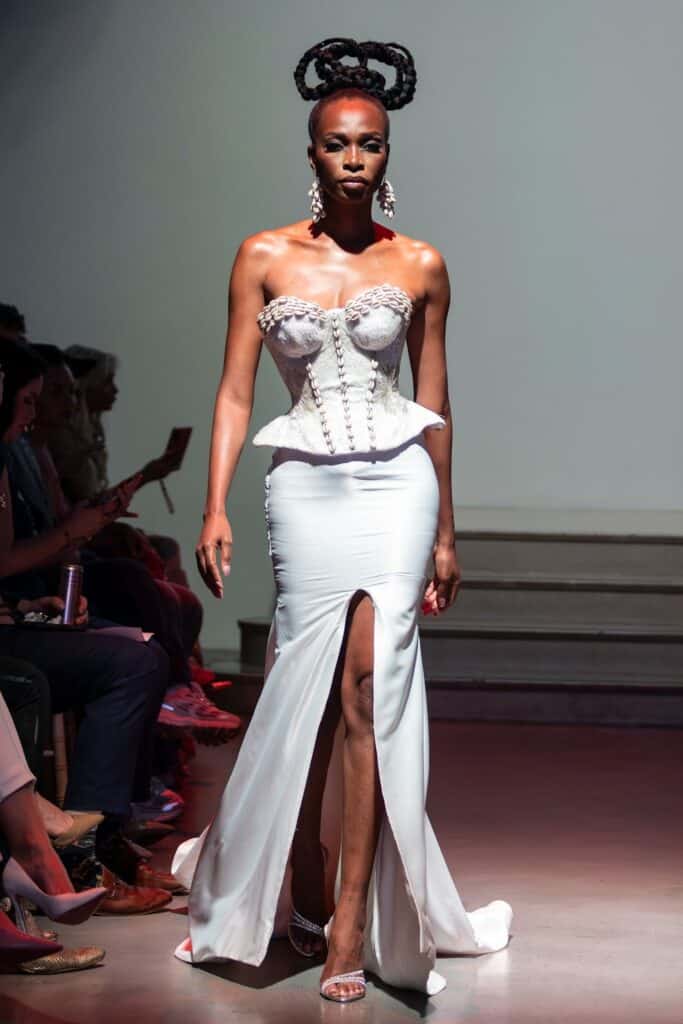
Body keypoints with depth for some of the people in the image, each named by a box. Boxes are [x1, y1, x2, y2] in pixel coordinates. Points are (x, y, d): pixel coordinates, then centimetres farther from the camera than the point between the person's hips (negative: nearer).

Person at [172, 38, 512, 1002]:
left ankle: (351, 920, -6)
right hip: (305, 484, 1)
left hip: (397, 481, 0)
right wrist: (216, 508, -7)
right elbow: (235, 392, 2)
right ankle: (304, 892, 20)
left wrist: (445, 533, 14)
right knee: (307, 689, 1)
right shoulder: (265, 258, 3)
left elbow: (434, 405, 10)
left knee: (369, 685, -9)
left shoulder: (419, 265, 4)